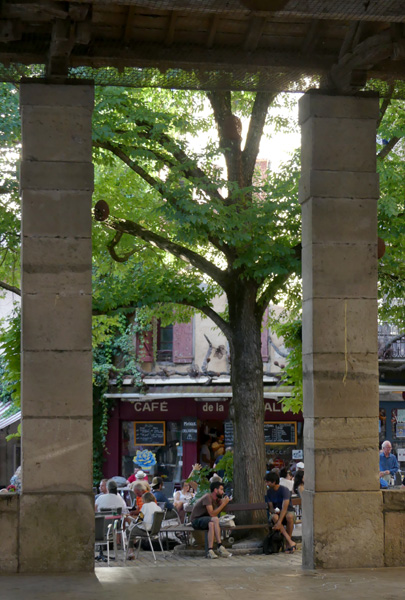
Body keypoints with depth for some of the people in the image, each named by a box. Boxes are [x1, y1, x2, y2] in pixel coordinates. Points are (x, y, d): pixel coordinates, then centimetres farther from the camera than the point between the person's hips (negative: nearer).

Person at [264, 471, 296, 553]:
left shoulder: (284, 490, -17)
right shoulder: (268, 492, 0)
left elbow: (284, 508, -26)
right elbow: (271, 508, 0)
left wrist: (279, 523, -35)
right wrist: (274, 511, -26)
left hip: (288, 512, -3)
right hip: (277, 513, 3)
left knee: (289, 516, -39)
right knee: (274, 517, -34)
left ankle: (288, 544, -26)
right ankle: (290, 542, -39)